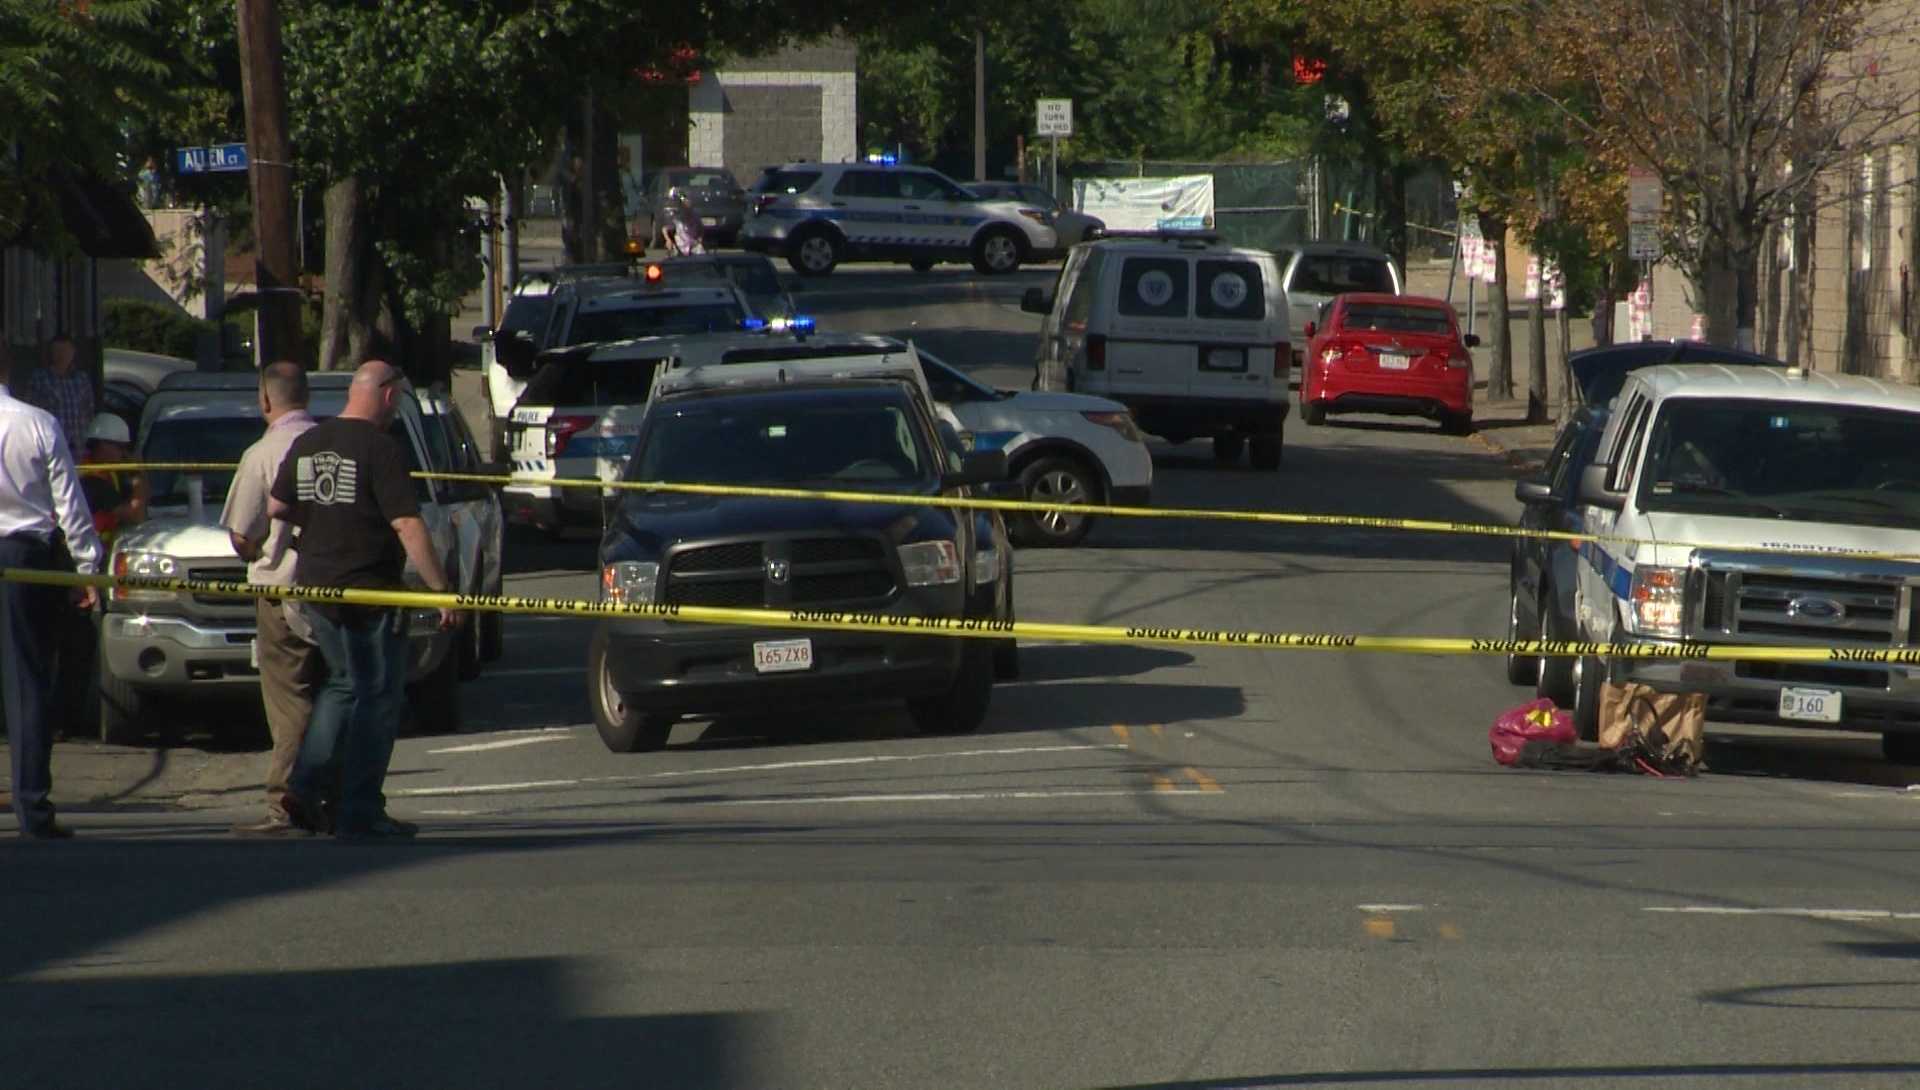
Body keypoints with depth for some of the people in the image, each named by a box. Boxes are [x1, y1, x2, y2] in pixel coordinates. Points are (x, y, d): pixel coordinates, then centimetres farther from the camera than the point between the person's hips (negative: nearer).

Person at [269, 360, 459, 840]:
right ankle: (360, 813, 3)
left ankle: (305, 785, 10)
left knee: (344, 683, 22)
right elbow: (408, 528, -20)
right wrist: (441, 590, -18)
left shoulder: (307, 444, 7)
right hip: (370, 592, -7)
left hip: (315, 586, 7)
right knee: (378, 696, 3)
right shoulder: (381, 449, -15)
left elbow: (276, 510, 14)